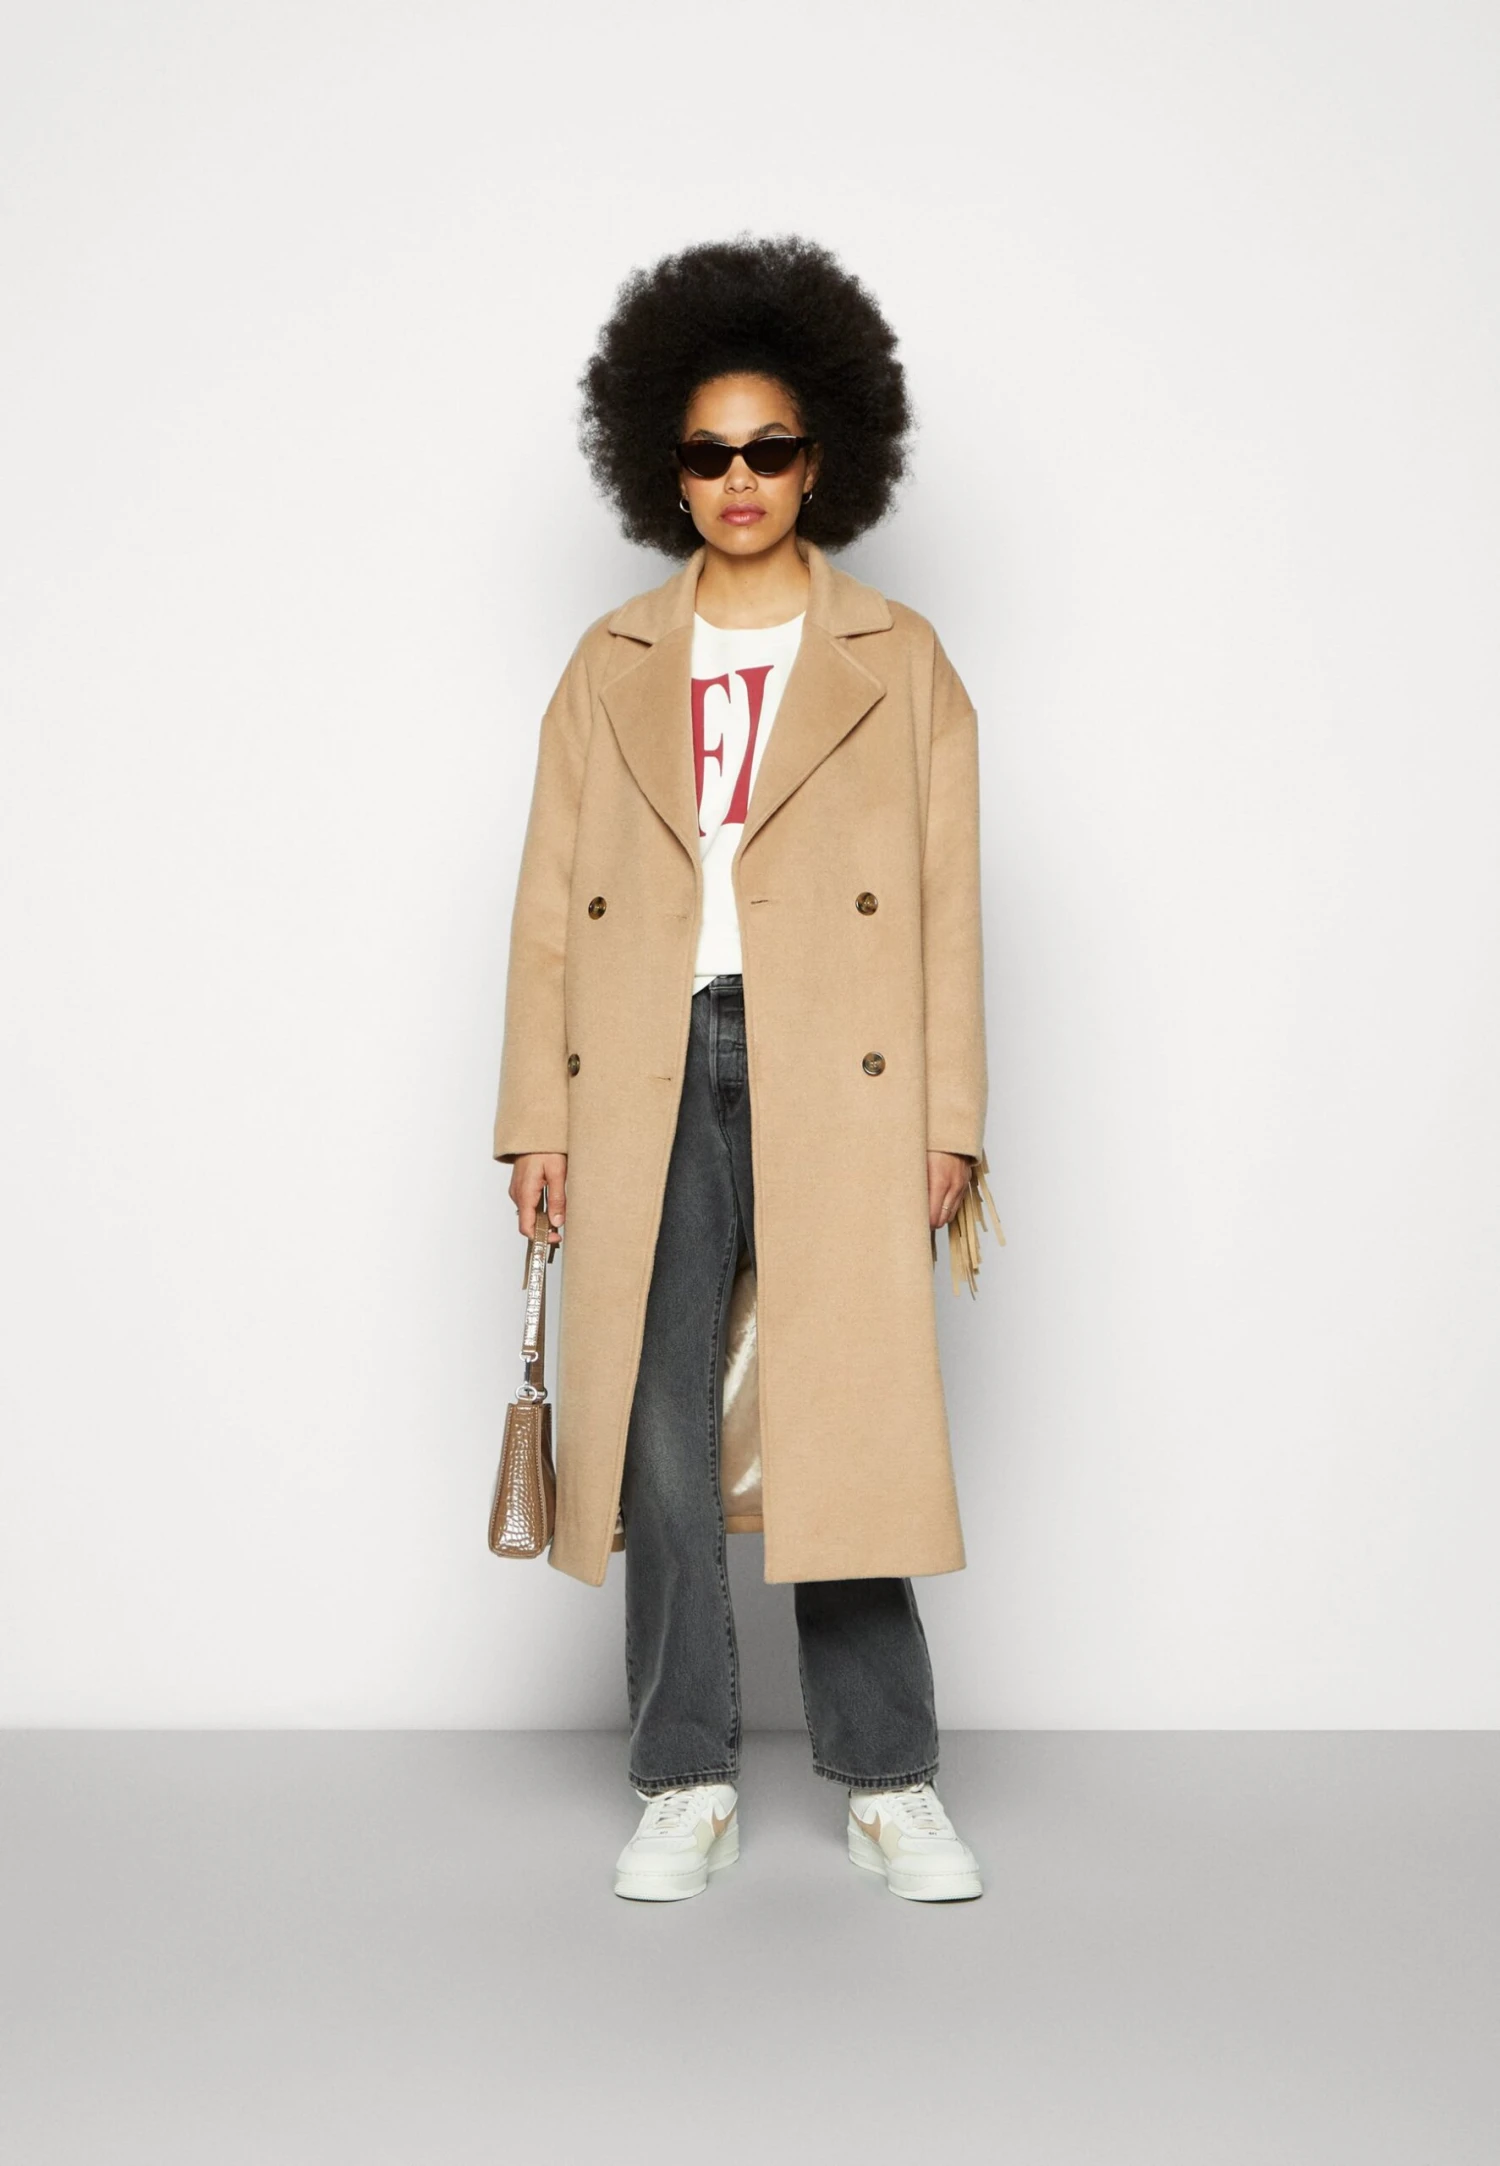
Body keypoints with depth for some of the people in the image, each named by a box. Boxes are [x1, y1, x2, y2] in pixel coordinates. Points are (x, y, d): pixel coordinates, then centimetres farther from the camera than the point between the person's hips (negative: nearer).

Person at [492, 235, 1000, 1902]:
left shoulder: (899, 663, 10)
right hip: (652, 1078, 2)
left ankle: (887, 1779, 12)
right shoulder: (611, 667, 14)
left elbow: (946, 903, 5)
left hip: (835, 1084, -2)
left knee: (847, 1426, -3)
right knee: (658, 1433, 3)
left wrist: (947, 1122, -2)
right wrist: (537, 1116, 3)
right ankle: (685, 1781, 16)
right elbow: (551, 901, 10)